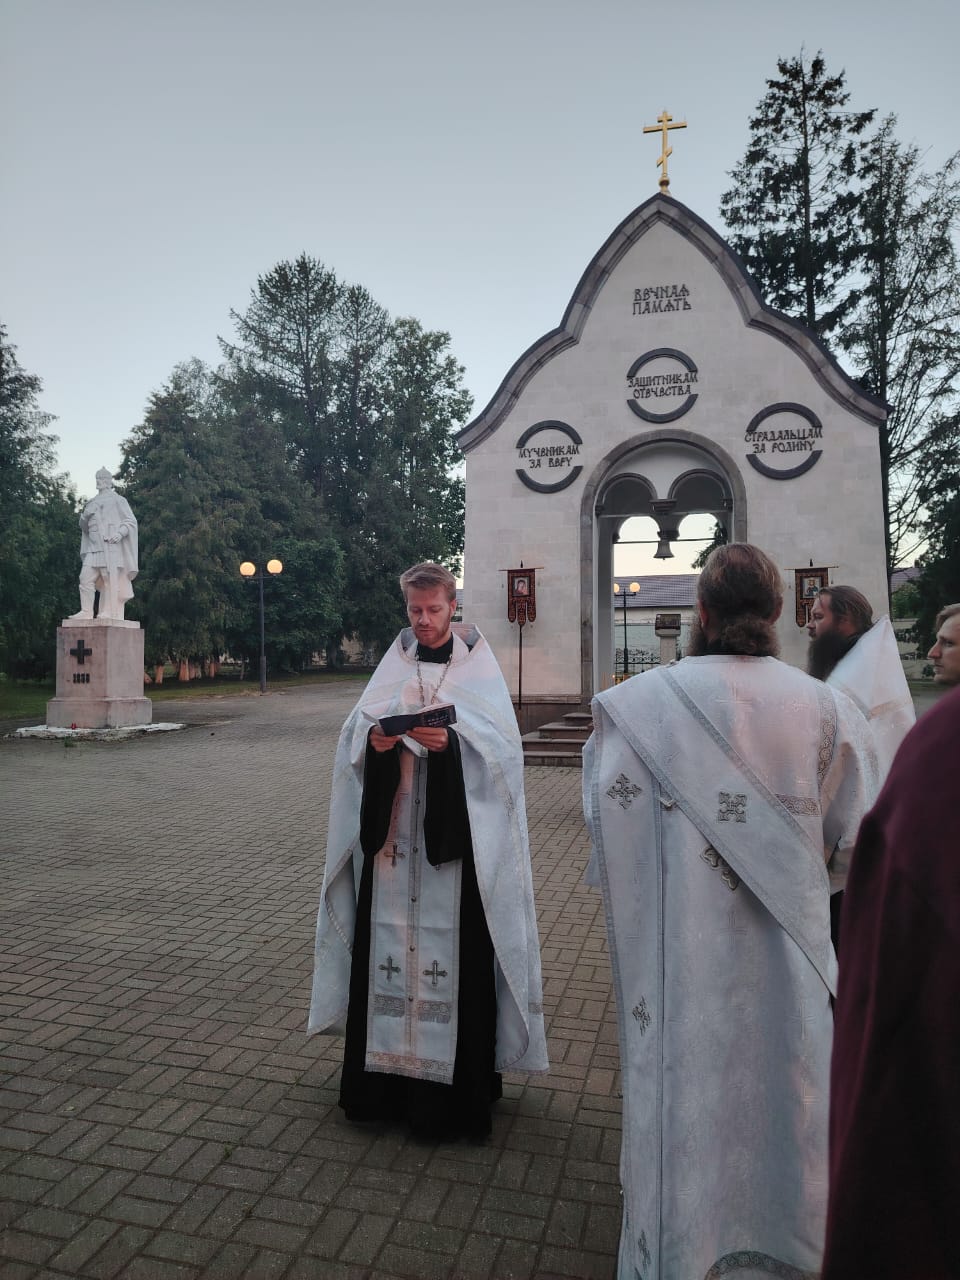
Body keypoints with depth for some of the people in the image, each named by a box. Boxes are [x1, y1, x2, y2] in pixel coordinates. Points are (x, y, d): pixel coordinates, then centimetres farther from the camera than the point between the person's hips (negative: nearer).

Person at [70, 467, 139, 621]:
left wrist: (120, 533, -18)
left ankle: (108, 612, -10)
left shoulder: (117, 500, 6)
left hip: (110, 545, -6)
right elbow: (84, 526, 23)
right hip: (94, 547, 6)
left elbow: (131, 521, -1)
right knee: (86, 578, -5)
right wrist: (85, 516, 0)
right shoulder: (93, 502, 24)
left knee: (110, 579, -9)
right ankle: (86, 612, -6)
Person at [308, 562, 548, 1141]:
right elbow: (355, 728, 5)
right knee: (388, 939, 6)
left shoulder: (478, 664, 1)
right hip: (393, 829, 4)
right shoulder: (395, 663, 12)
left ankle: (458, 1083, 13)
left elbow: (501, 741, -8)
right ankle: (387, 1071, 22)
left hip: (457, 834, -3)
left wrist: (452, 740, -25)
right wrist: (374, 738, -16)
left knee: (455, 951, -1)